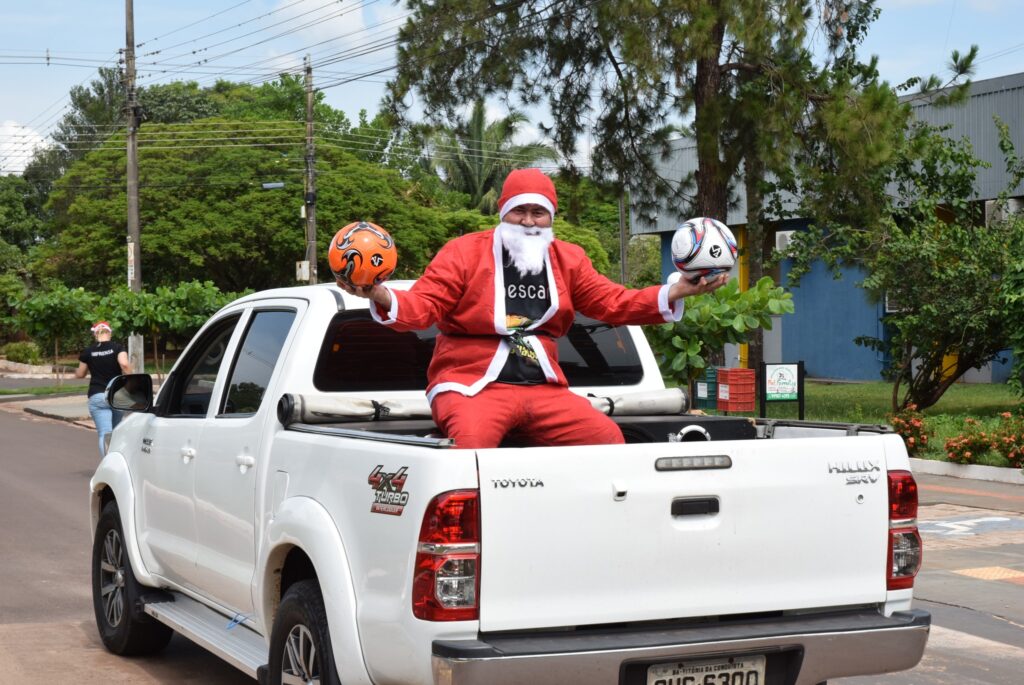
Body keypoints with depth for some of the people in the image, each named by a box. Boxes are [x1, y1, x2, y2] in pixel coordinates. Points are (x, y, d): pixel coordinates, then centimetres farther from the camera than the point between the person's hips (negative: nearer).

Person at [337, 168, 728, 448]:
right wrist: (383, 298, -30)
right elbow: (421, 307, -8)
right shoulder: (463, 253, 0)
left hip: (543, 389, 5)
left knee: (608, 438, -14)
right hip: (472, 384, -4)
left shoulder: (568, 260, 14)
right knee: (471, 442, -37)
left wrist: (672, 295, 0)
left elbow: (614, 303, 13)